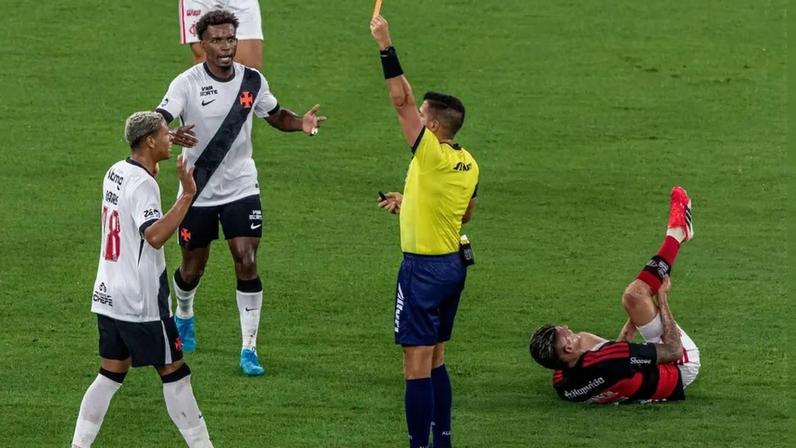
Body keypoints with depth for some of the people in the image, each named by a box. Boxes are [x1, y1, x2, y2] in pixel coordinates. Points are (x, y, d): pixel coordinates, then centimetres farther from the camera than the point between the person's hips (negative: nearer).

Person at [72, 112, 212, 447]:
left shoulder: (116, 172, 8)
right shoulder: (142, 184, -19)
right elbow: (155, 235, -33)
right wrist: (186, 196, -35)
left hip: (108, 296, 8)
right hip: (141, 303, -8)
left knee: (110, 375, 12)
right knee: (174, 374, 1)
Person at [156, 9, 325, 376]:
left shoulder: (252, 80, -4)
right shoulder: (187, 84, -15)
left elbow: (276, 116, 12)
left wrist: (301, 123, -10)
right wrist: (172, 136, -51)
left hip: (241, 188, 1)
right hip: (198, 191, -1)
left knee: (247, 264, -10)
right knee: (192, 269, 12)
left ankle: (249, 349, -1)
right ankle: (183, 316, 46)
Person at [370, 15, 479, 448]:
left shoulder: (432, 155, -18)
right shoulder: (468, 164, 6)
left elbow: (401, 99, -20)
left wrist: (386, 45, -17)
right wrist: (409, 202, 23)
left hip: (423, 268, -9)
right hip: (453, 265, 9)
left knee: (417, 363, -5)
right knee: (435, 360, 17)